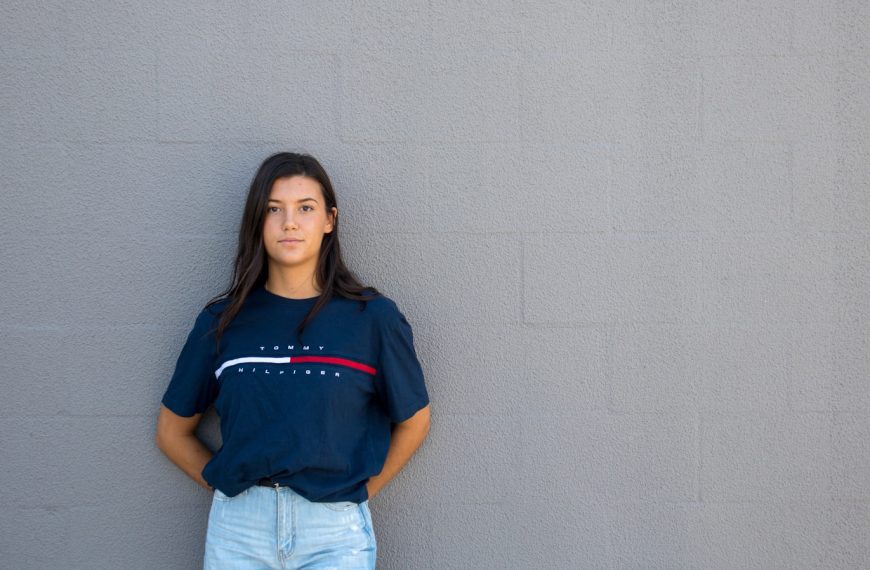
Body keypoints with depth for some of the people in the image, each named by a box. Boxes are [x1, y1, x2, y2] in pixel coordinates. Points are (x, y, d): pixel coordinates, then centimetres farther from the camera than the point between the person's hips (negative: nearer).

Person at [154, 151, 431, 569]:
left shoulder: (372, 316, -3)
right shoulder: (222, 321, 2)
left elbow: (413, 421, 8)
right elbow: (172, 432, 10)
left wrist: (357, 493, 5)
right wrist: (229, 488, 3)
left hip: (336, 533, -1)